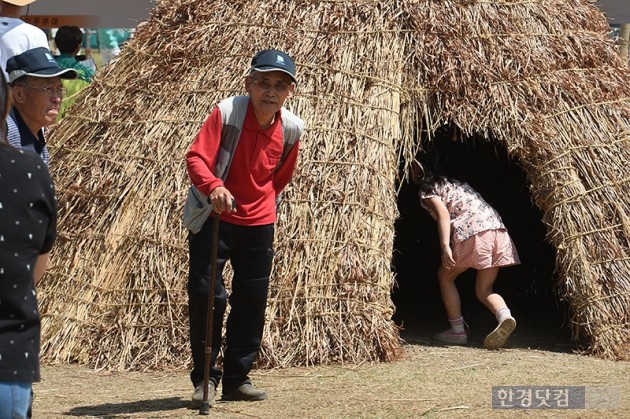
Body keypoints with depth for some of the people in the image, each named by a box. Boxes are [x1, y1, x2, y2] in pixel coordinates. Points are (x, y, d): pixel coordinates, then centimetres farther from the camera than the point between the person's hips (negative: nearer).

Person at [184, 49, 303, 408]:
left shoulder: (292, 128, -4)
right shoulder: (227, 112, -17)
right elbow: (196, 157, -25)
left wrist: (264, 205, 14)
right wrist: (214, 186, -41)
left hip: (258, 223, 4)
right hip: (214, 217, -4)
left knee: (252, 303, 8)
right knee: (206, 294, -10)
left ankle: (238, 378, 22)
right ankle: (205, 377, 5)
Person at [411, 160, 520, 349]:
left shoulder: (427, 187, 7)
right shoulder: (452, 181, 31)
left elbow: (443, 213, -9)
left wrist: (445, 246, -17)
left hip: (471, 231, -7)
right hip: (496, 226, 7)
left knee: (445, 276, 16)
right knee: (484, 290, 12)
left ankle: (458, 330, 13)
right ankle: (505, 316, -19)